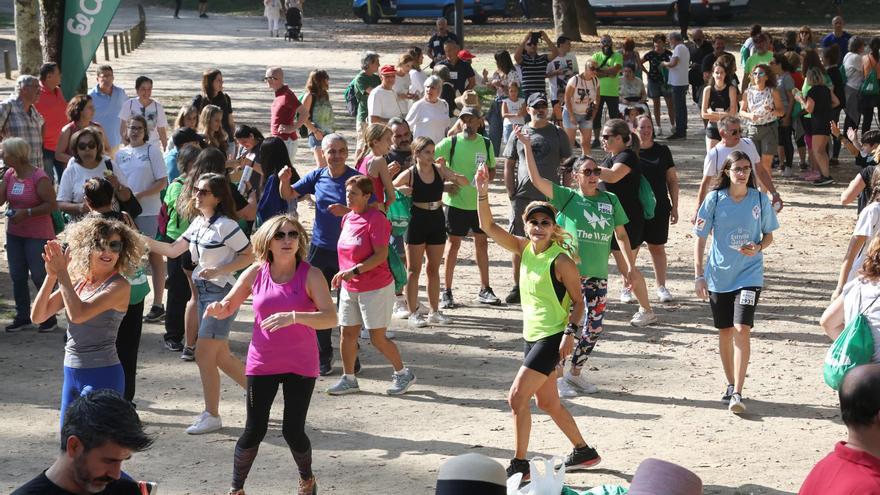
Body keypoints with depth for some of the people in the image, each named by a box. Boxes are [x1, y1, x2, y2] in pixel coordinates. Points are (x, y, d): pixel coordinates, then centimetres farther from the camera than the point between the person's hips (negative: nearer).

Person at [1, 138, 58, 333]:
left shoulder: (39, 177, -17)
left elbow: (51, 205, -17)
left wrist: (27, 212, -23)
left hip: (37, 235, -7)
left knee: (39, 276, 0)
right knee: (17, 276, 11)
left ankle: (50, 318, 13)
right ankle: (23, 318, 22)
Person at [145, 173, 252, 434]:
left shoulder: (225, 225, -16)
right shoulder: (198, 223, 9)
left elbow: (250, 255, -13)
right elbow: (173, 250, 11)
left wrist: (218, 270, -20)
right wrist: (142, 239, 1)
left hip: (222, 292, -9)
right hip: (204, 291, 9)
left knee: (204, 354, -7)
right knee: (221, 356, 13)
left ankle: (211, 416, 4)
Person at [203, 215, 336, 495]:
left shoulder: (310, 275, -11)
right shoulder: (256, 273, -3)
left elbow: (331, 317, -22)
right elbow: (228, 308, 8)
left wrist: (293, 316, -35)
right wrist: (218, 309, -16)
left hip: (300, 365, -1)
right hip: (262, 364, 2)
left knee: (293, 431, 1)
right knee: (254, 432, 0)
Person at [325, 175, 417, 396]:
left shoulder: (376, 219, -17)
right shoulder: (347, 219, 7)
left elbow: (380, 256, -22)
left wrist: (354, 270, -28)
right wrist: (342, 275, 10)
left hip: (376, 288, -7)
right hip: (349, 288, 7)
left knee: (378, 338, -2)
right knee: (347, 333, 8)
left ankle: (403, 374, 16)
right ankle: (348, 379, 20)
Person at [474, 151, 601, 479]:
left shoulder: (561, 260, -15)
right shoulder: (524, 248, 3)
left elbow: (578, 301, -10)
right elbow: (488, 226, -1)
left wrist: (570, 333, -21)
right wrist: (482, 192, -13)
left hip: (553, 338, -8)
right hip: (532, 335, 8)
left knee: (517, 396, -13)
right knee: (547, 402, 18)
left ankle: (519, 464, -4)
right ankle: (584, 452, 35)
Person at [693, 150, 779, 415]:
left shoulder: (760, 200, -3)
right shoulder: (715, 199, -4)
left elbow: (768, 236, 9)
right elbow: (700, 238, -1)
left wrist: (758, 247, -13)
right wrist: (699, 275, -6)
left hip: (749, 274, -1)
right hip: (718, 275, 1)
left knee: (741, 329, -15)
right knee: (725, 332, 11)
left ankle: (737, 393, -16)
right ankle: (731, 384, 29)